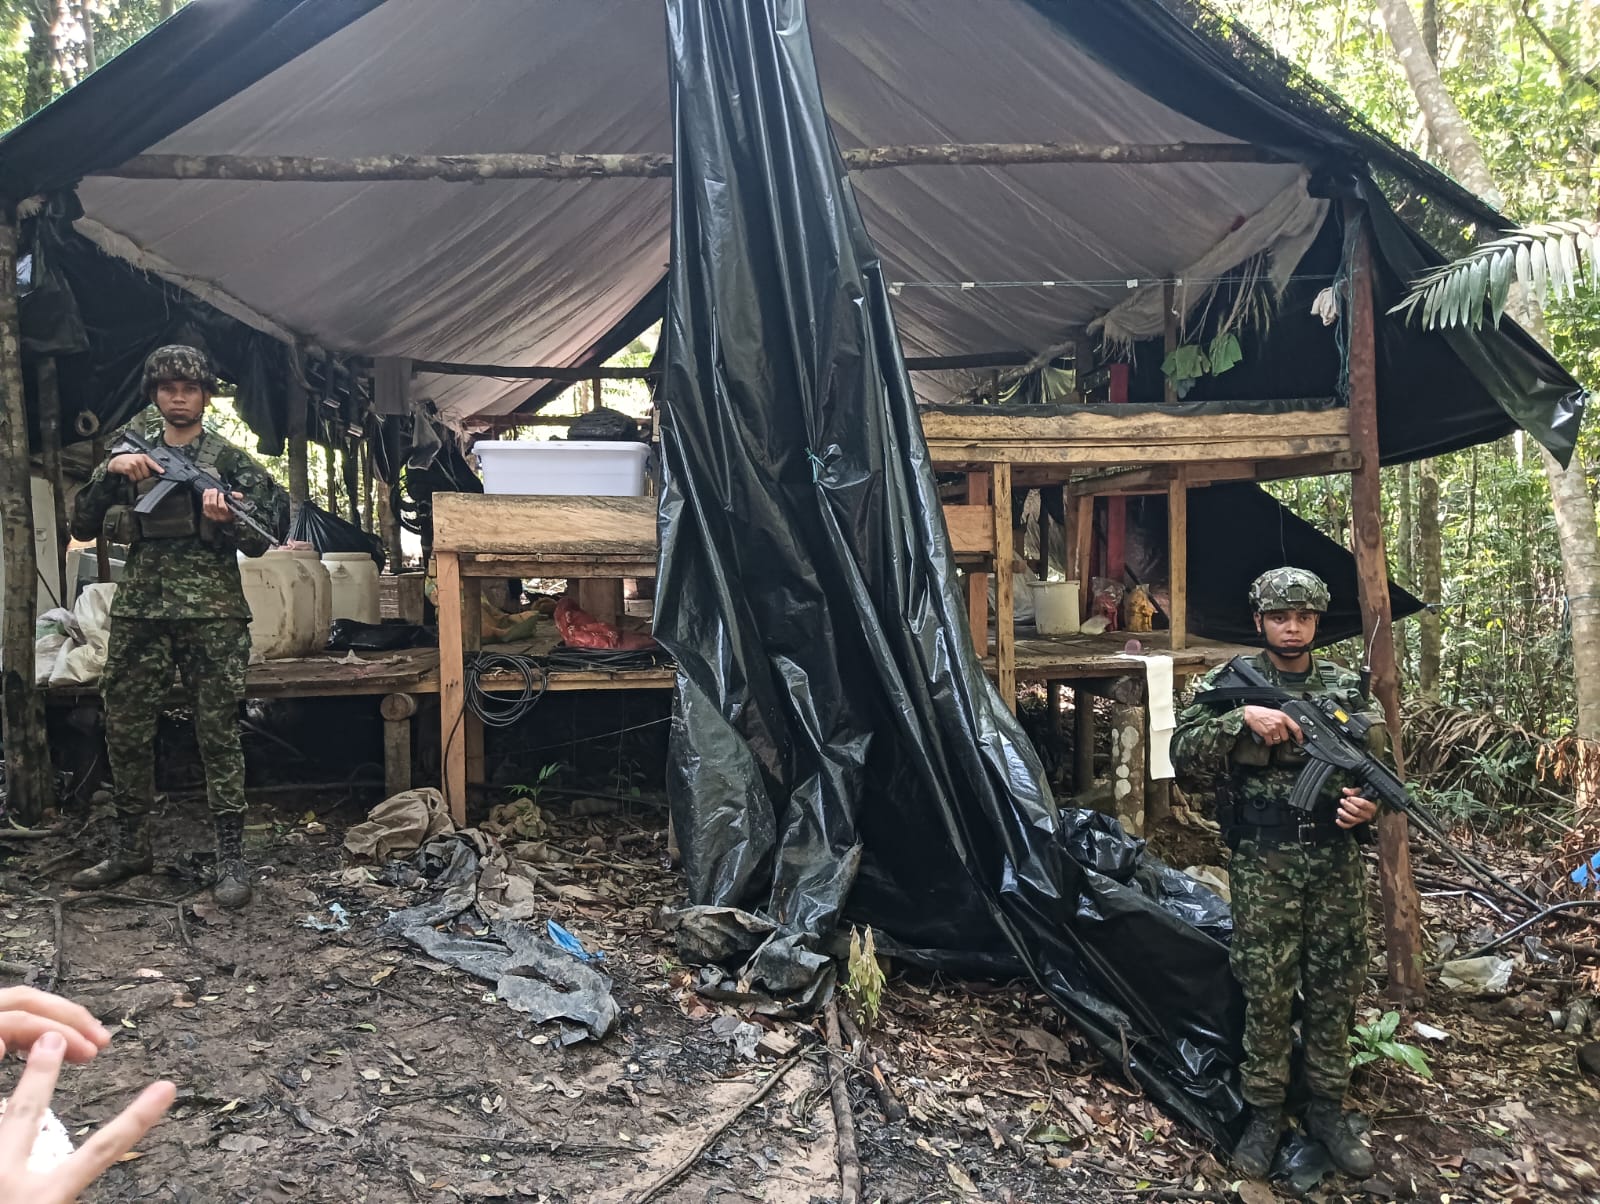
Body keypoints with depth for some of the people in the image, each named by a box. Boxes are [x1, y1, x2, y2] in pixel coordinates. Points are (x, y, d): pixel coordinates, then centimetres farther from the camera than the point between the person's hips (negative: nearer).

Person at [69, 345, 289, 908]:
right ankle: (129, 847, 23)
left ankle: (231, 857, 3)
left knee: (218, 734, -2)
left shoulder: (230, 459, 5)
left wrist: (226, 519, -18)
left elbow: (260, 541, 3)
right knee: (126, 732, 8)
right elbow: (83, 526, 7)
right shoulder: (129, 453, 13)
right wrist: (111, 472, -7)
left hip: (213, 613, -3)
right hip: (139, 611, 3)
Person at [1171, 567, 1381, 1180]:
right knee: (1266, 993, 4)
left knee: (1334, 990, 12)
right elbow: (1183, 752, -11)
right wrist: (1241, 717, -23)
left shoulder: (1347, 688, 6)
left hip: (1336, 862, 3)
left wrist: (1368, 803, -10)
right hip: (1263, 865, -3)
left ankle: (1327, 1109, 28)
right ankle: (1264, 1114, 19)